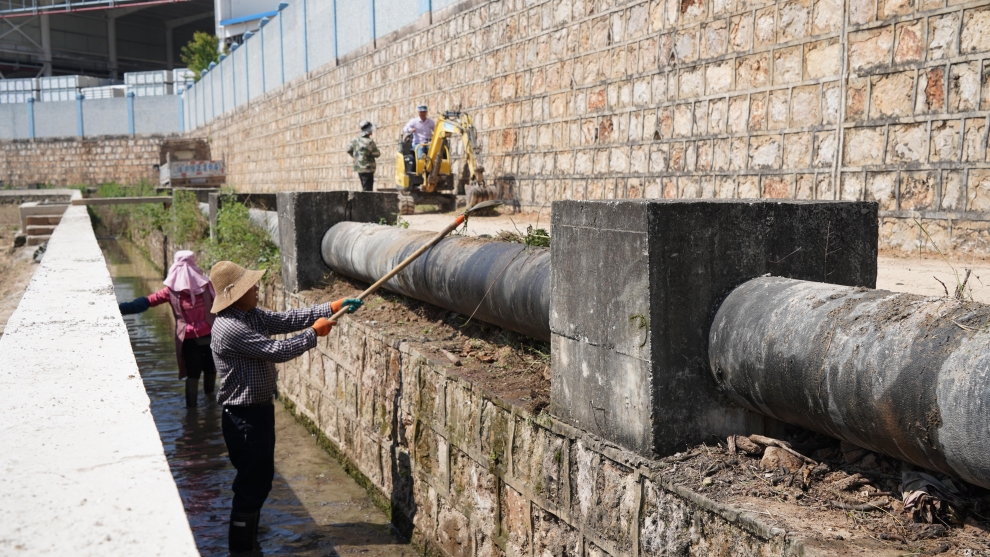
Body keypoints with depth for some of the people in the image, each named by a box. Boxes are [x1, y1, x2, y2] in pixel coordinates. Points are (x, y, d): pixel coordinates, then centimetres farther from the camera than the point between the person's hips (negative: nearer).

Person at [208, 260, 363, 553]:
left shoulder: (251, 315, 4)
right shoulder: (230, 329, -26)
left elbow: (288, 319, 6)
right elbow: (277, 351, -26)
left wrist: (333, 307, -1)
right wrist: (314, 333, -14)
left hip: (259, 409, 10)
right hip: (244, 416, -10)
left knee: (260, 477, 21)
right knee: (254, 480, 0)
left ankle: (247, 537, 37)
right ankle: (241, 546, 14)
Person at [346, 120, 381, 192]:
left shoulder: (356, 139, 3)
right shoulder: (369, 142, -19)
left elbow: (349, 150, 11)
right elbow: (376, 154, -13)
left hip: (358, 167, 8)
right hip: (367, 168, -8)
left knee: (364, 188, 18)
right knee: (367, 189, -6)